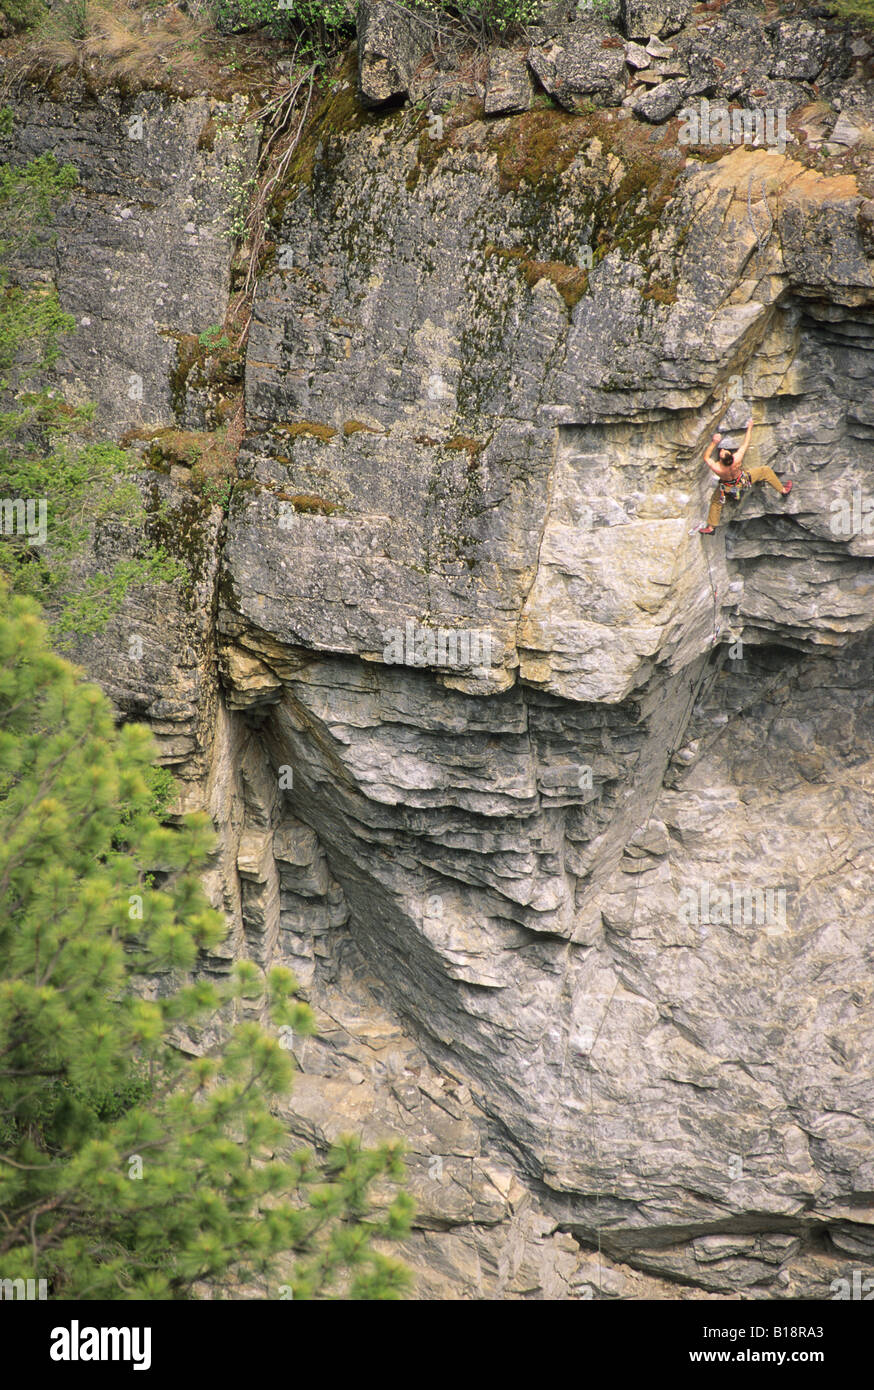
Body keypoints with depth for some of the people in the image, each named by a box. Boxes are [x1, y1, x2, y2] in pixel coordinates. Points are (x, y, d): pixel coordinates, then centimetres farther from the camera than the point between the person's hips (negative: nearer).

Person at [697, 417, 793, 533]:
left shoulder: (717, 469, -40)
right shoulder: (737, 458, -41)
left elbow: (706, 457, -18)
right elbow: (746, 443, -23)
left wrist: (714, 443, -15)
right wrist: (750, 427, -8)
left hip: (727, 486, 0)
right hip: (743, 480, 0)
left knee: (716, 502, 27)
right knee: (766, 471, 16)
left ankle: (711, 527, 37)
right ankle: (783, 490, 32)